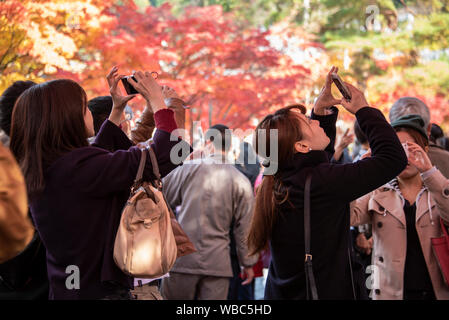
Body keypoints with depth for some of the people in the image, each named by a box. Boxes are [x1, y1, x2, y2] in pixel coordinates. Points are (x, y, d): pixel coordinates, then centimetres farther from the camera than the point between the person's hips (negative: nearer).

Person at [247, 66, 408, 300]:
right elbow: (393, 157, -17)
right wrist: (363, 110, -5)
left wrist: (322, 110, 11)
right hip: (324, 293, -8)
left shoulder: (278, 183, -1)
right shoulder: (320, 182, -23)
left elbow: (321, 153, 22)